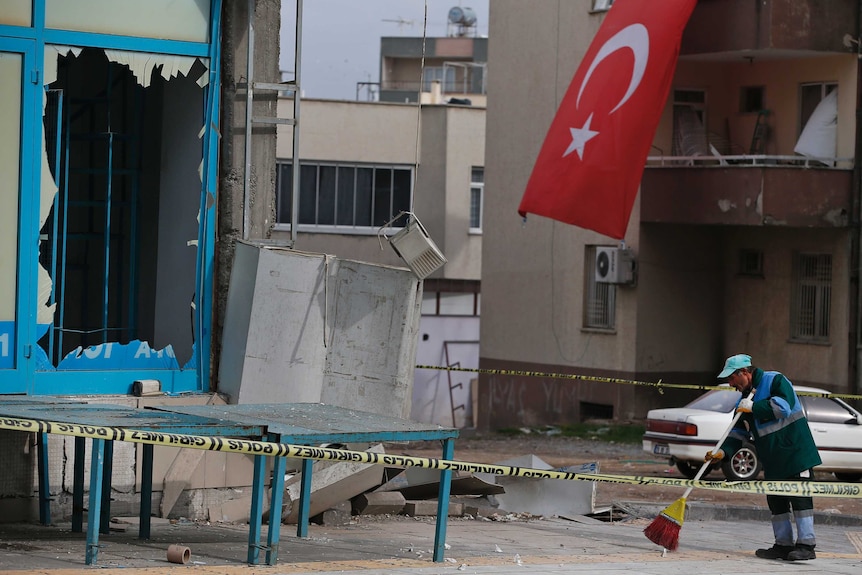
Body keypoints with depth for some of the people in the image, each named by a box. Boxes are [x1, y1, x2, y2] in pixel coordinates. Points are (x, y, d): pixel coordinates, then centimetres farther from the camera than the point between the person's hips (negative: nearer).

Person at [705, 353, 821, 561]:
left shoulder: (775, 381, -10)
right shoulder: (746, 396, 13)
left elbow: (783, 407, -26)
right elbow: (739, 432, 15)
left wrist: (753, 407, -21)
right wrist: (723, 450, 0)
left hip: (795, 452, -8)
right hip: (772, 460, 8)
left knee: (800, 498, -9)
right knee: (776, 502, 8)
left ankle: (806, 545, -9)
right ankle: (783, 544, 14)